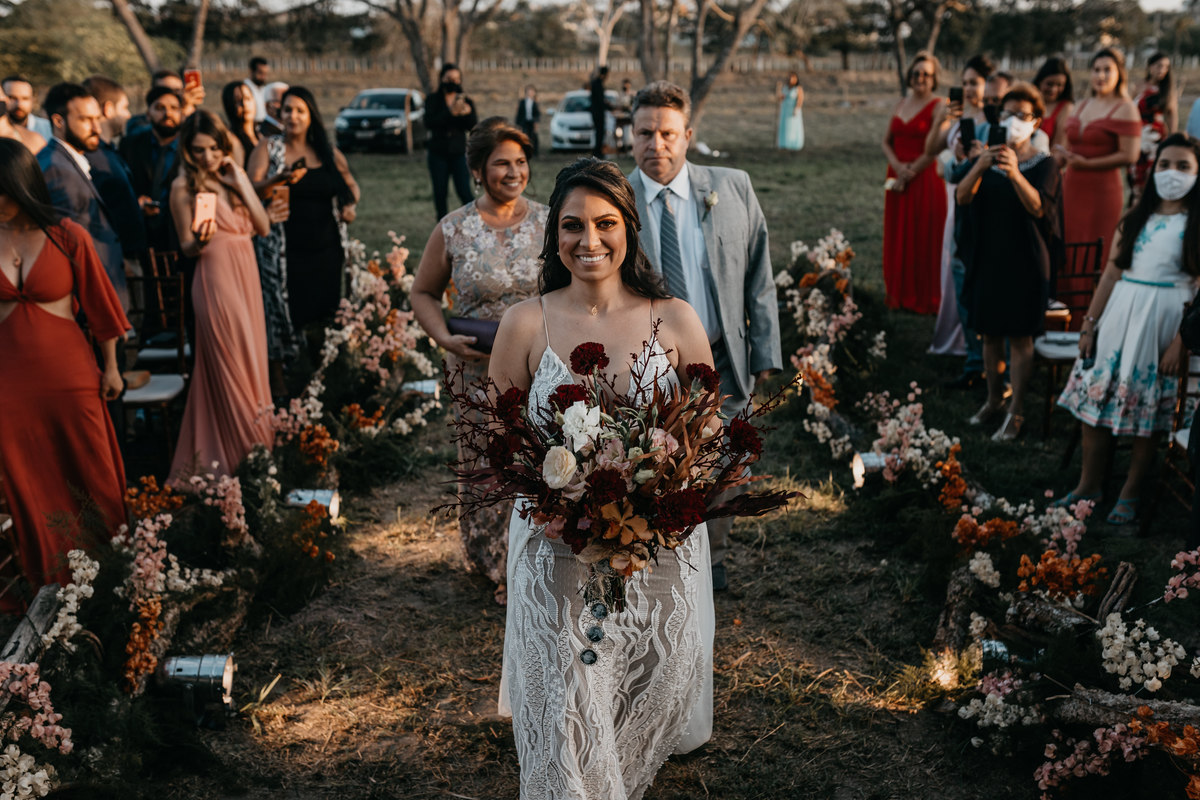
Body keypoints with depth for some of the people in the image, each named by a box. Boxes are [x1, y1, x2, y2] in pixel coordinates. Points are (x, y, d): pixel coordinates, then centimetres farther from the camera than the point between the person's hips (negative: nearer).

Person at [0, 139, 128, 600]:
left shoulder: (67, 237, -9)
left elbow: (99, 305, -2)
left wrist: (111, 367, 1)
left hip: (70, 375, -2)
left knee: (91, 474, 9)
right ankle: (49, 575, 31)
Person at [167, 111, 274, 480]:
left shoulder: (232, 177, 13)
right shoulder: (184, 187, -4)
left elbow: (263, 226, 4)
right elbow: (187, 248, -2)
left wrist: (243, 184, -3)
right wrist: (200, 241, -24)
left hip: (246, 275, 6)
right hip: (216, 279, -6)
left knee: (253, 361, 10)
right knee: (229, 368, -3)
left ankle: (258, 447, 20)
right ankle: (235, 456, 6)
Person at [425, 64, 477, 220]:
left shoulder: (466, 101, 5)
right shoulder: (433, 100, 1)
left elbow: (473, 127, -6)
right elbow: (429, 123, -16)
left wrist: (468, 112, -27)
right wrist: (451, 113, -26)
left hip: (459, 153, 0)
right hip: (437, 153, 0)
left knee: (465, 192, -12)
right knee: (440, 194, 4)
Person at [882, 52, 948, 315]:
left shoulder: (937, 107, -6)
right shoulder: (901, 105, 13)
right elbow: (887, 141, 10)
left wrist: (908, 174, -13)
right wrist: (897, 166, -7)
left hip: (924, 180, -6)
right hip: (897, 179, 6)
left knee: (923, 240, -2)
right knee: (897, 239, 9)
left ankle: (925, 299, 7)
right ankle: (900, 295, 19)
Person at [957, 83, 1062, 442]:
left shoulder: (1044, 164, -4)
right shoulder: (986, 157, 6)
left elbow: (1039, 207, -21)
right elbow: (962, 197, -10)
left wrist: (1015, 174, -37)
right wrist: (979, 167, -29)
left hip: (1024, 261, -4)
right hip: (986, 257, 4)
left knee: (1019, 337, -2)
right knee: (990, 333, 12)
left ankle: (1015, 413, 5)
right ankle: (994, 401, 26)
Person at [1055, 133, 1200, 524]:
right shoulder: (1136, 216, 10)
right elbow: (1112, 272, 10)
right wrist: (1089, 324, 5)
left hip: (1166, 319, -4)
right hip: (1120, 314, 4)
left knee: (1148, 408, 5)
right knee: (1095, 397, 3)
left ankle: (1130, 495, 18)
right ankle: (1088, 486, 17)